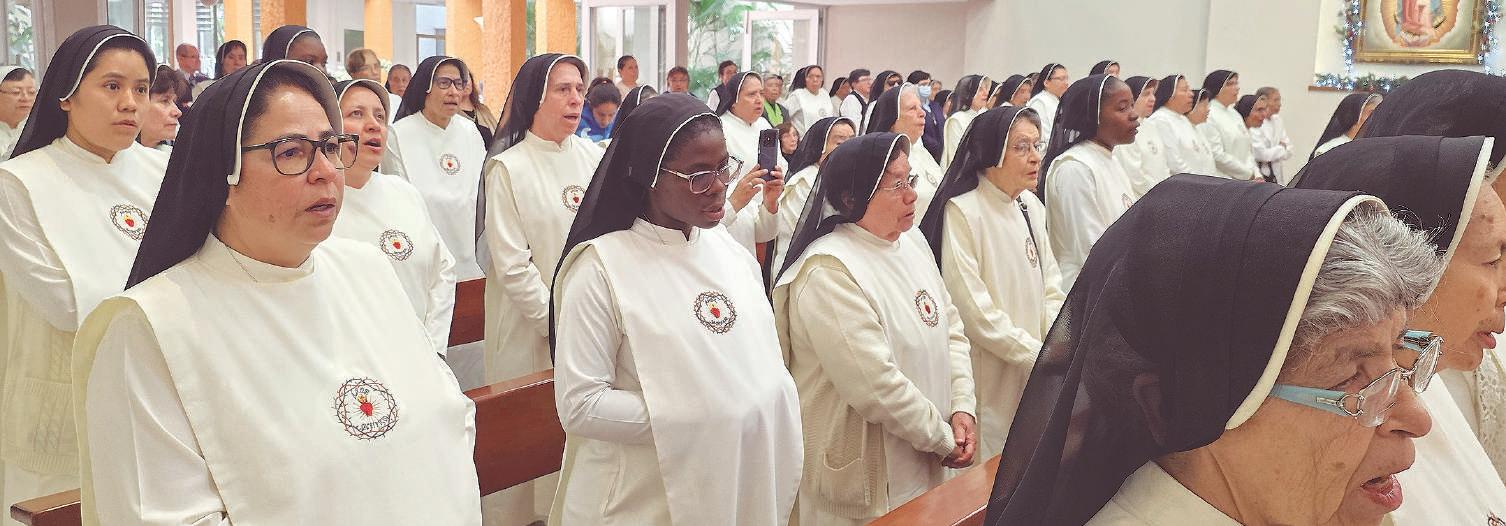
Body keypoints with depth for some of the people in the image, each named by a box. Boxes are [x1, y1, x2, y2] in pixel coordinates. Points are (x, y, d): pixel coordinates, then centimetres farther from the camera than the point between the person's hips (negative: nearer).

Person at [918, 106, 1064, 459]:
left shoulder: (1031, 206, 8)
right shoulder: (962, 212, -15)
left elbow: (1050, 287, 10)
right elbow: (973, 311, -18)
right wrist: (1041, 357, -15)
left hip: (1036, 379, 7)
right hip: (989, 381, -7)